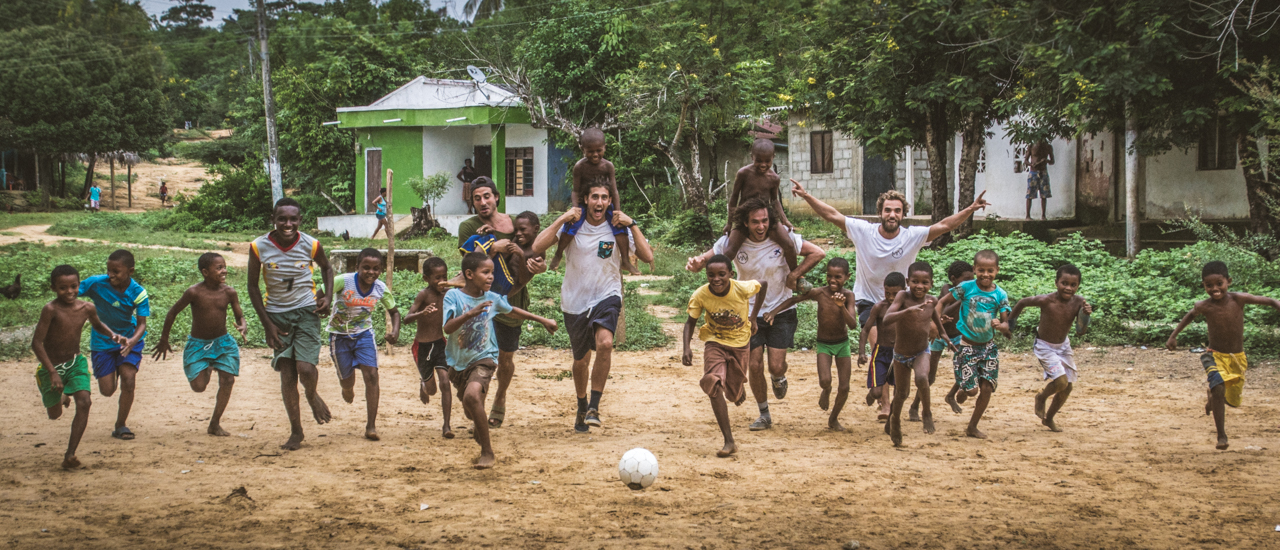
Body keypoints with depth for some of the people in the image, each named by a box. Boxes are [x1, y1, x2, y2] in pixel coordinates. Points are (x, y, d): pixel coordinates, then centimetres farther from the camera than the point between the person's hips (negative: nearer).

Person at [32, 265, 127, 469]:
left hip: (76, 363, 3)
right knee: (55, 414, 13)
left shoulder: (87, 309, -9)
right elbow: (36, 343, -25)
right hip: (51, 367, -3)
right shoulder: (50, 310, -25)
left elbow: (97, 324, 16)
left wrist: (113, 335, -5)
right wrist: (52, 372, -29)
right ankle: (61, 397, 54)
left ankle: (70, 455, -14)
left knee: (84, 402, -20)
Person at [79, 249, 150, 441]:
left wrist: (133, 341, -40)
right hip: (102, 340, 1)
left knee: (128, 379, -16)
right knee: (107, 390, -1)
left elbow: (142, 323, -20)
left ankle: (121, 425, 4)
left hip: (129, 338, 0)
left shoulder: (138, 293, -20)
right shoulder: (96, 284, -20)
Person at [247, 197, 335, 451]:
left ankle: (313, 396, 21)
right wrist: (267, 325, -4)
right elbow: (253, 286, -1)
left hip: (307, 311, -1)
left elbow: (326, 267, 13)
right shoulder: (259, 247, -12)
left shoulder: (312, 246, -10)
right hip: (277, 314, 1)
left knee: (305, 368, -16)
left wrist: (328, 296, -3)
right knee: (287, 375, 0)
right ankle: (296, 431, 15)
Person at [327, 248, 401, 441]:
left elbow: (394, 311, 3)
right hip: (339, 336, -2)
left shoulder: (381, 289, -12)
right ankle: (347, 389, 51)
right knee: (347, 381, 9)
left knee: (371, 375, -14)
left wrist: (395, 331, -15)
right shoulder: (343, 281, -23)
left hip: (364, 334, 2)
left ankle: (371, 426, -9)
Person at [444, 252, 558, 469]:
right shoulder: (454, 296, -11)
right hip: (458, 362, 1)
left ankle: (487, 451, -19)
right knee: (472, 411, 13)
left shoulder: (492, 298, -2)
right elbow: (448, 328, -23)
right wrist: (469, 314, -38)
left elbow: (512, 311, 20)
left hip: (483, 358, -1)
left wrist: (542, 320, 27)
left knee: (472, 396, -28)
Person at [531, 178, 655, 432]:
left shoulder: (617, 227, -4)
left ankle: (594, 407, -18)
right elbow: (537, 247, -17)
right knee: (581, 361, 12)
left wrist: (631, 224, -16)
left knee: (605, 343, -29)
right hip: (575, 301, 1)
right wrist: (562, 219, -19)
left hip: (607, 297, -1)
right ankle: (582, 407, 40)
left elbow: (647, 257, -12)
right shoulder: (572, 224, -5)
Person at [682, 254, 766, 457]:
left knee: (734, 393, 8)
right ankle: (729, 442, -22)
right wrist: (686, 348, -24)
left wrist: (753, 316, -2)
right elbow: (691, 321, -8)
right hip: (715, 342, 0)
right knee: (713, 383, -24)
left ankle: (738, 390, 52)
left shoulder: (742, 288, -25)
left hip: (740, 342, 0)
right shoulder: (700, 295, -22)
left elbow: (763, 285, -4)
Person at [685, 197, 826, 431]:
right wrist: (696, 263, -35)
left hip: (781, 312, -1)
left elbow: (817, 253, -11)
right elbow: (706, 259, -10)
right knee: (754, 366, -1)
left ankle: (779, 378, 32)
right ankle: (764, 415, 20)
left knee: (776, 366, -8)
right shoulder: (732, 242, -12)